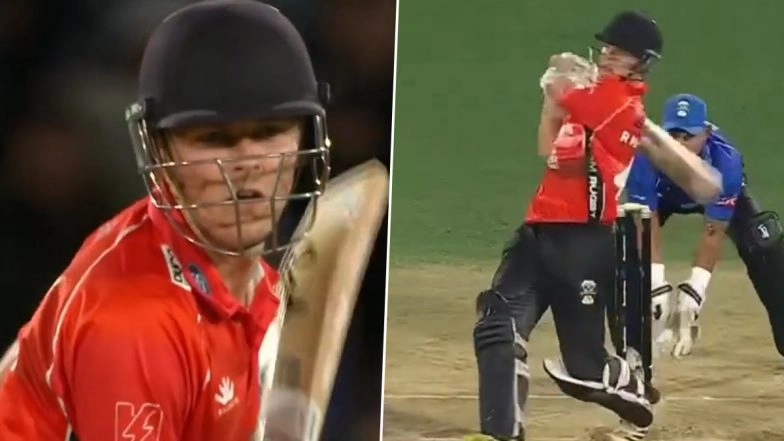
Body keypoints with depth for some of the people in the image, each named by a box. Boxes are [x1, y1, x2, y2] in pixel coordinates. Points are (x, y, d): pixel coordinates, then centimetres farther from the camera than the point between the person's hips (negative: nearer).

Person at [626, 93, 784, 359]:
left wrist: (694, 288, -44)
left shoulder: (725, 160, -40)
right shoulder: (647, 156, -41)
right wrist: (657, 287, -45)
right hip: (662, 196, 1)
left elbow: (713, 232, -36)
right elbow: (648, 228, -37)